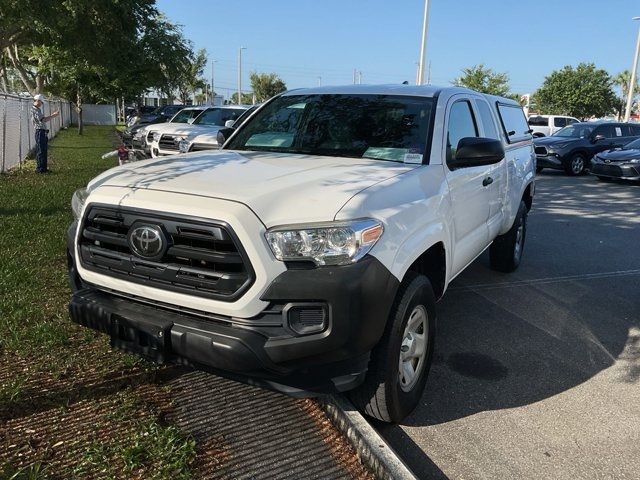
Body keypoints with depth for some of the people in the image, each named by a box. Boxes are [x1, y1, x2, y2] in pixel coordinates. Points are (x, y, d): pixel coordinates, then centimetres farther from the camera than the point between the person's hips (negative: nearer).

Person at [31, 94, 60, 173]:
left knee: (43, 151, 13)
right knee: (40, 151, -7)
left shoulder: (38, 109, 19)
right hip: (40, 132, -10)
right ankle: (40, 168, -3)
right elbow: (43, 120, -21)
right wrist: (53, 115, -17)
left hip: (43, 132, 10)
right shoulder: (34, 110, -12)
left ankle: (43, 168, 19)